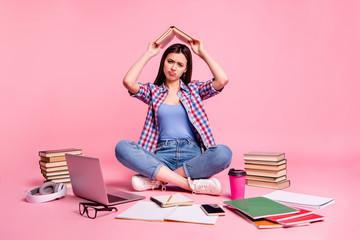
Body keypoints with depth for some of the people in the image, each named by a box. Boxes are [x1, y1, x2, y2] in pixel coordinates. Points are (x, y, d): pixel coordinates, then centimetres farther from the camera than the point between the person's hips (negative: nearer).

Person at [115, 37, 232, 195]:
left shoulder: (193, 89, 15)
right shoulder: (153, 91, 15)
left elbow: (222, 80, -3)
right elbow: (128, 82, -5)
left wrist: (202, 53, 7)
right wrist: (148, 54, 7)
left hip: (192, 154, 0)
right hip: (162, 155, 0)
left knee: (223, 153, -33)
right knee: (122, 147, -28)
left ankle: (158, 179, -24)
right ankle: (192, 184, -32)